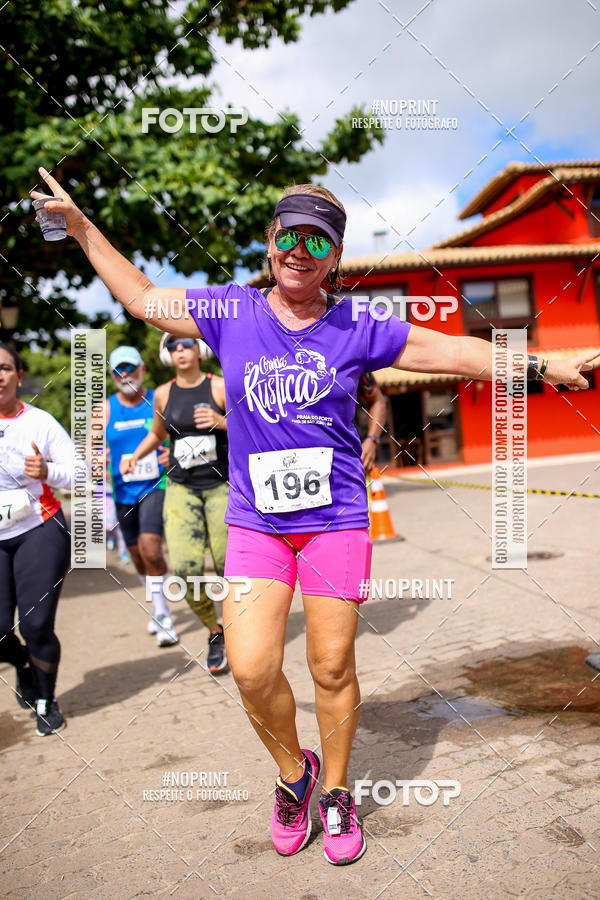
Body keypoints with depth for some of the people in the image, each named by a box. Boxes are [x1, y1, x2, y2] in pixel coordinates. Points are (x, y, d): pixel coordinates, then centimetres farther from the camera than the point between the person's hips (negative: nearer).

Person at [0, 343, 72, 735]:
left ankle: (47, 701, 22)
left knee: (37, 625, -5)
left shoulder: (40, 422, -3)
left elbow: (80, 474, -5)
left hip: (40, 531, -2)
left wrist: (48, 472, -24)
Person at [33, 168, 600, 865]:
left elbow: (452, 351, 6)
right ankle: (293, 771, 26)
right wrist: (80, 225, 17)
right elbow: (142, 297, 15)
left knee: (332, 668, 6)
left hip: (336, 519, -1)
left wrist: (543, 367, 4)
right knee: (250, 670, -5)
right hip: (255, 521, 1)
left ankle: (335, 791, 32)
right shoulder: (231, 311, 3)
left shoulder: (357, 328, 0)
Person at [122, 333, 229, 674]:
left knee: (228, 565, -2)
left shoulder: (220, 387, -3)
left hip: (222, 485, -2)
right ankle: (215, 632, 11)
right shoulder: (163, 394, 7)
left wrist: (222, 422, -19)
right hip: (181, 488, 2)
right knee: (185, 567, -13)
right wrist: (134, 456, 8)